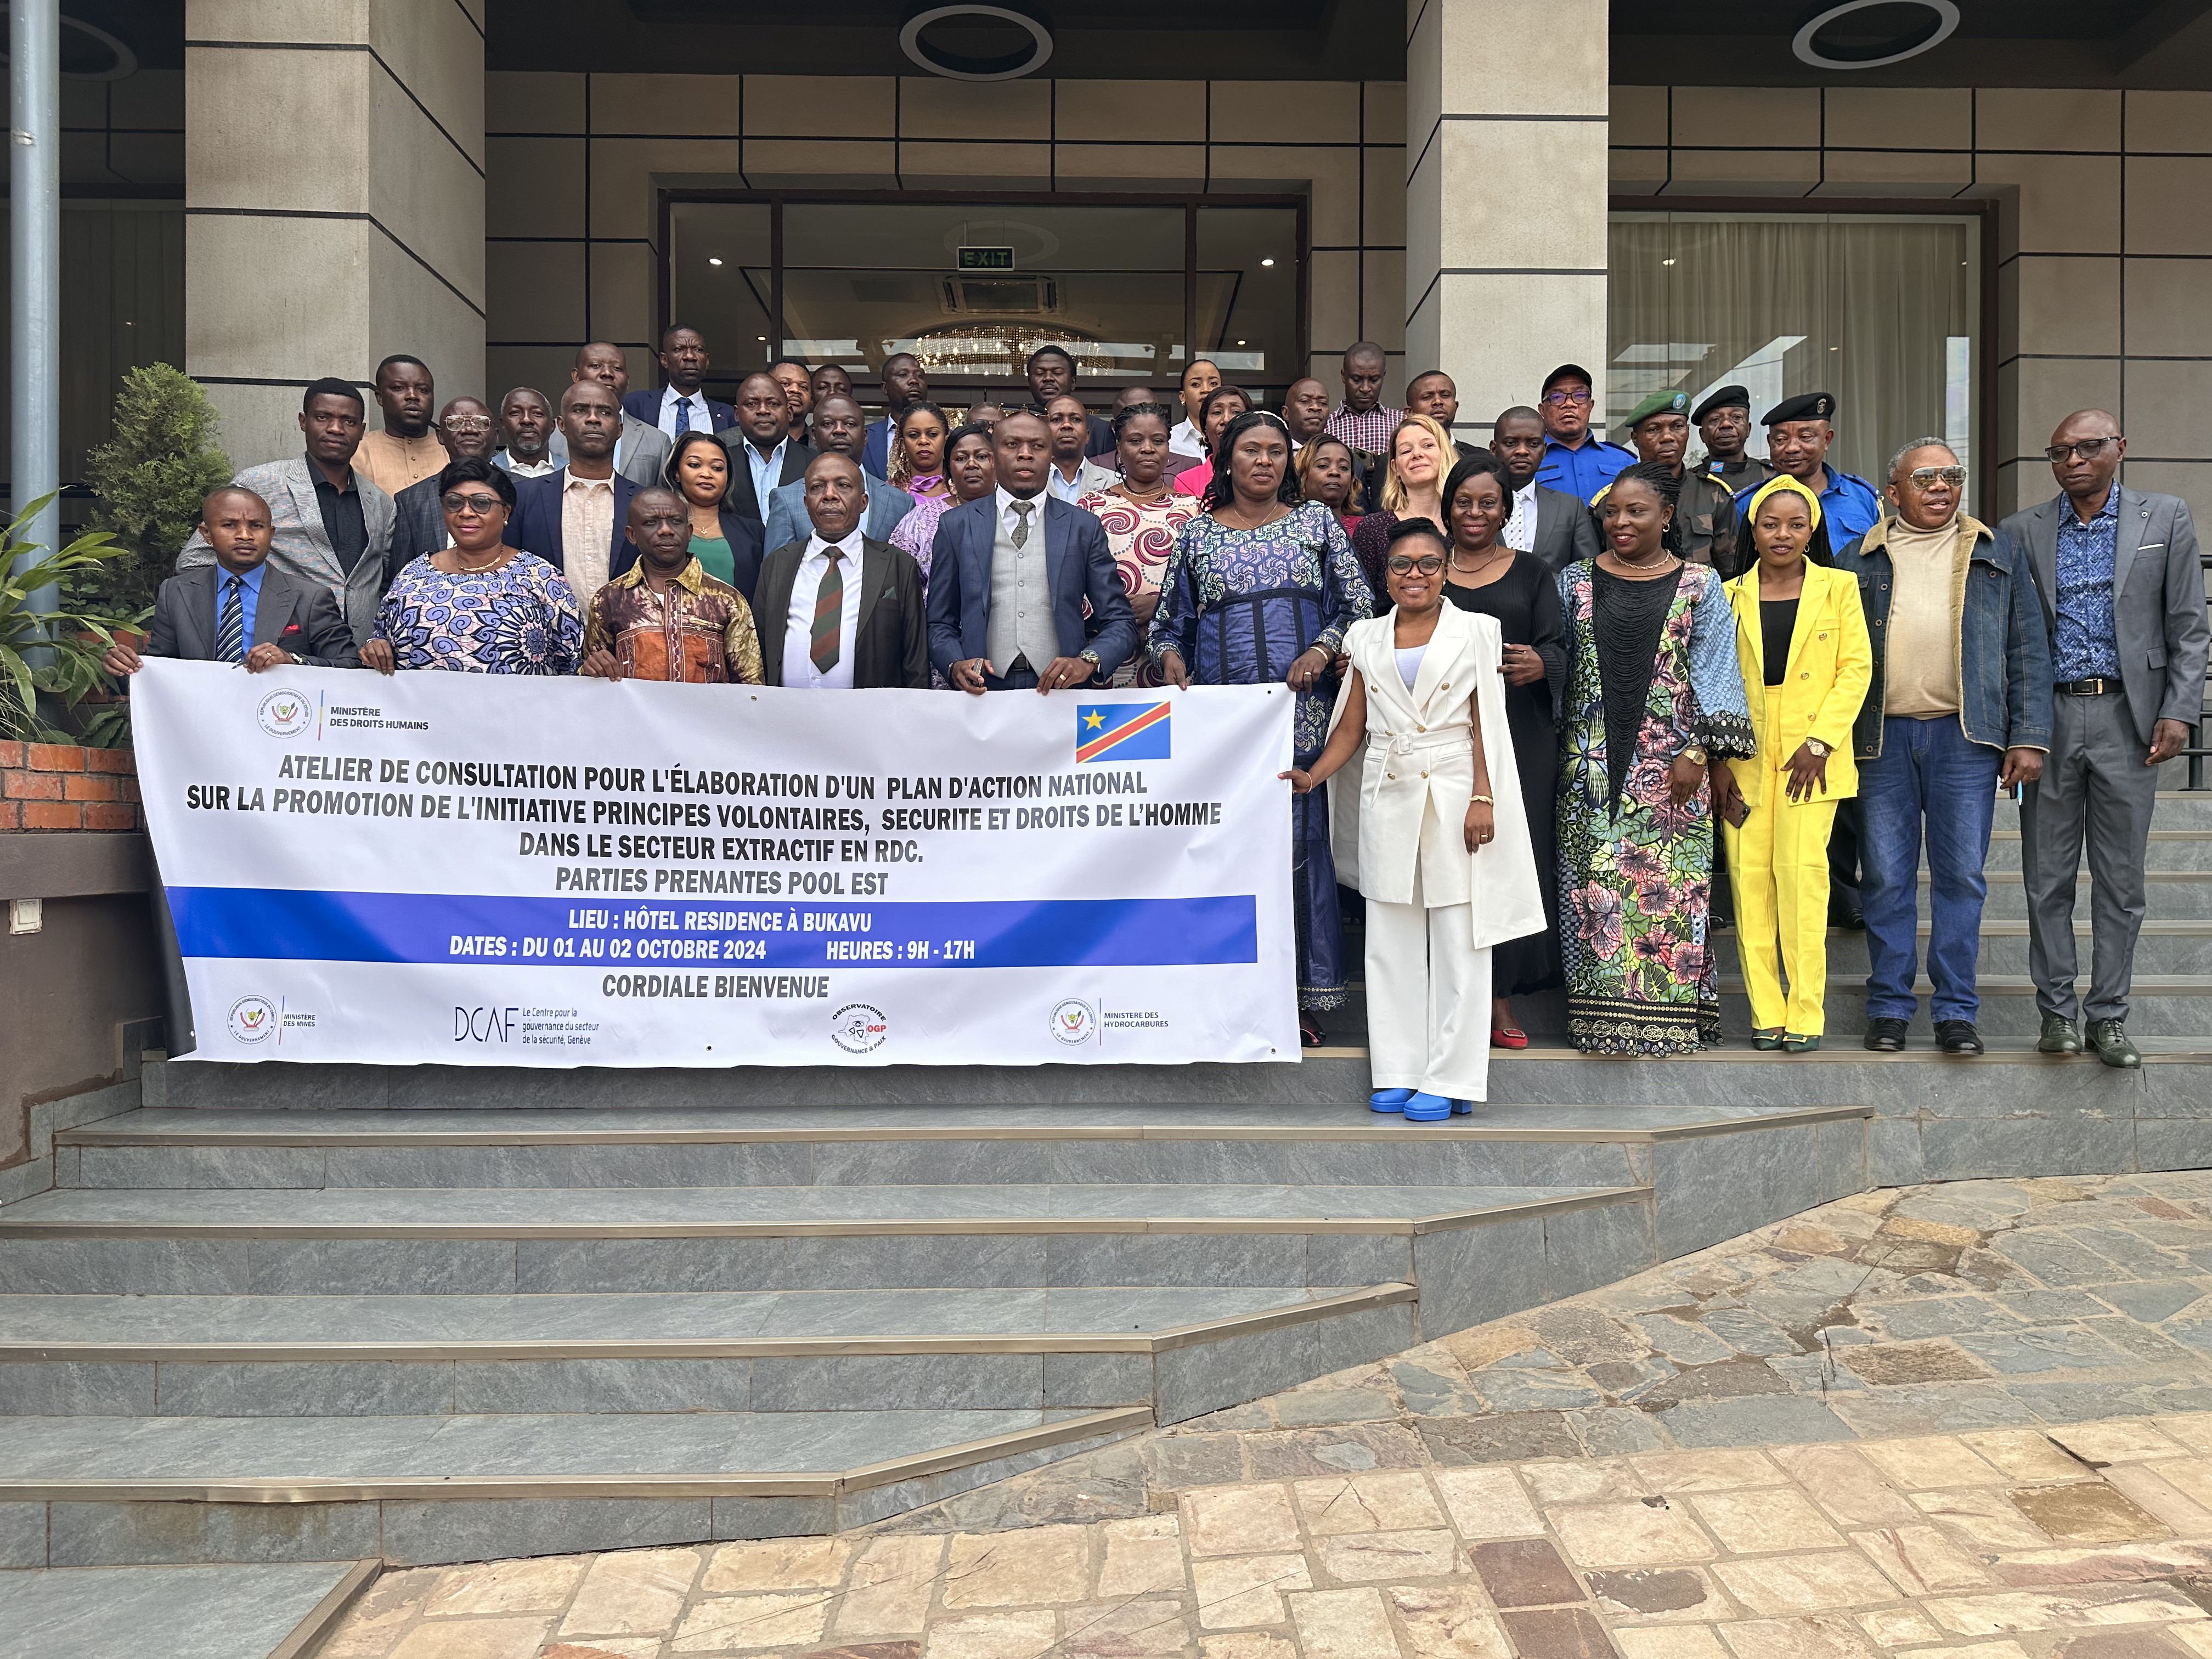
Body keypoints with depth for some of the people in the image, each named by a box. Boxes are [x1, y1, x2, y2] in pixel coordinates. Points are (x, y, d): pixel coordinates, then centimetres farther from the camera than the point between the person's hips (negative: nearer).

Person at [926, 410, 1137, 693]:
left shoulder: (1084, 527, 13)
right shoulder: (956, 526, 13)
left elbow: (1120, 623, 11)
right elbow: (940, 624, 14)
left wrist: (1089, 661, -8)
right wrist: (955, 665, -7)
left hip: (1061, 690, 0)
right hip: (984, 690, 0)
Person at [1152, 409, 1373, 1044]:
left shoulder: (1317, 522, 10)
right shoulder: (1196, 533, 12)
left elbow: (1360, 605, 7)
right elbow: (1168, 620, 15)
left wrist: (1323, 648, -10)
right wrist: (1170, 655, -6)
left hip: (1301, 712, -1)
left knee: (1299, 841, -2)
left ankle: (1302, 993, 8)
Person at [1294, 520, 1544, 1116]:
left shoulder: (1473, 631, 6)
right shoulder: (1368, 637, 13)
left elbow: (1484, 725, 0)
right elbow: (1351, 727, 12)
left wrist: (1483, 799, -10)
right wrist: (1311, 777, -3)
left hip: (1454, 797, -3)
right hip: (1387, 800, 3)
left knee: (1457, 941, -2)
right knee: (1391, 940, 5)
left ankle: (1448, 1078, 4)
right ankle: (1398, 1071, 13)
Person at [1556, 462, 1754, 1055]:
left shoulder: (1700, 585, 6)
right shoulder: (1576, 581, 10)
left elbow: (1713, 671, 2)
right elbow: (1559, 666, 11)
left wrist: (1697, 751, -8)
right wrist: (1558, 749, 5)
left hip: (1669, 764, -1)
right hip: (1590, 765, 2)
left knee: (1671, 885, -2)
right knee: (1595, 884, 0)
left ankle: (1670, 1012, 7)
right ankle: (1602, 1016, 8)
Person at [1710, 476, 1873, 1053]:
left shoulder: (1838, 587, 8)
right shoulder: (1730, 594, 10)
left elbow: (1857, 667, 2)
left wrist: (1819, 742, -9)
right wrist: (1717, 761, -3)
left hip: (1811, 756, -1)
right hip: (1744, 757, 2)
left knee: (1801, 872, -10)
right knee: (1749, 878, -2)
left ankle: (1806, 1014, -3)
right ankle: (1766, 1012, 6)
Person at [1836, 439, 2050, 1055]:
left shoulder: (1998, 553, 14)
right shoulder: (1858, 559, 11)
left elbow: (2028, 650, 10)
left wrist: (2029, 738, 1)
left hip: (1965, 735, 0)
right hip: (1882, 736, 0)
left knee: (1961, 875, 1)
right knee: (1886, 877, 3)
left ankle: (1956, 1010, 11)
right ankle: (1889, 1007, 12)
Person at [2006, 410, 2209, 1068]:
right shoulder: (2022, 531, 6)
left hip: (2128, 718, -1)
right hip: (2048, 718, 1)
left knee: (2121, 879, 5)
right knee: (2048, 878, 5)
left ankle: (2108, 1015, 15)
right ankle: (2057, 1010, 15)